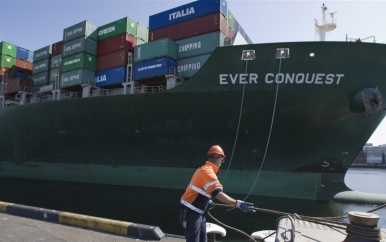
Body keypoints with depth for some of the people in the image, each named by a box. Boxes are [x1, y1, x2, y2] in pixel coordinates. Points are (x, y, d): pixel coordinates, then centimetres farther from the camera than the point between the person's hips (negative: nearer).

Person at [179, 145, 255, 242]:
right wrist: (238, 203, -42)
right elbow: (217, 193, -36)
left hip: (198, 213, 10)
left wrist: (207, 201, 6)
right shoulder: (207, 170, -23)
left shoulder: (204, 169, 10)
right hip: (190, 213, -10)